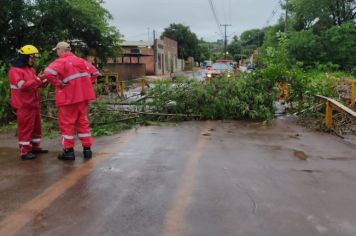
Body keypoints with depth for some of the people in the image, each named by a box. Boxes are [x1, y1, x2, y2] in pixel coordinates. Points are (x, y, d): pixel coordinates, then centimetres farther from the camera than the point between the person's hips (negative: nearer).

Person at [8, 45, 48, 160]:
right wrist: (37, 79, -24)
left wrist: (43, 81, 3)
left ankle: (35, 147, 24)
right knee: (25, 128, -5)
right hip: (24, 105, -9)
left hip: (34, 103, 9)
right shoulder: (14, 70, -11)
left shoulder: (30, 69, 16)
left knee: (36, 126, 13)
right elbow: (23, 86, -22)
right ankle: (24, 151, 2)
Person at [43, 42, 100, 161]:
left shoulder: (61, 61, -11)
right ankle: (87, 149, 16)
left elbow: (48, 73, -28)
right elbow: (95, 72, 19)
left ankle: (69, 151, 9)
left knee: (67, 124, 5)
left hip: (69, 97, -6)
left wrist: (58, 84, -15)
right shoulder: (81, 61, 11)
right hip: (83, 96, 6)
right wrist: (85, 83, 12)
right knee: (83, 122, 14)